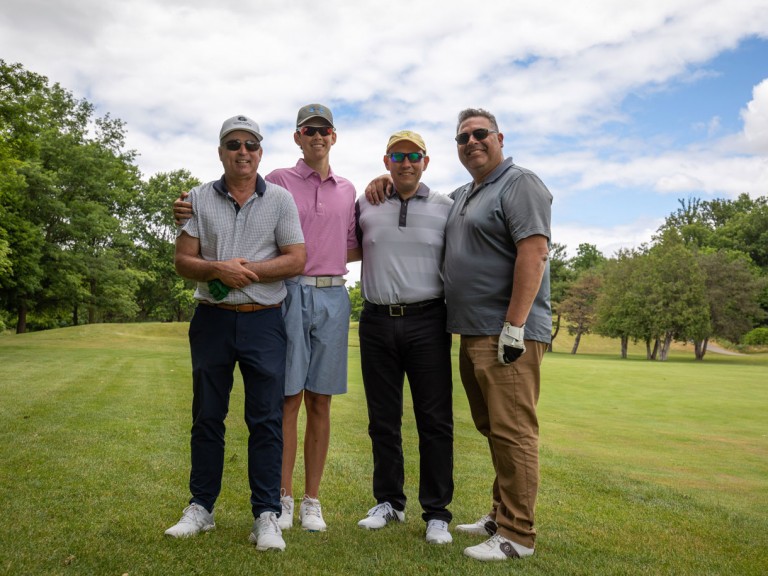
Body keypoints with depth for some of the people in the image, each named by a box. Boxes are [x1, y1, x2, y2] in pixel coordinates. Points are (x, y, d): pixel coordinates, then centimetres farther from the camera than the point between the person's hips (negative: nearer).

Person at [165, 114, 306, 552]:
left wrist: (247, 270, -13)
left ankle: (267, 515, 7)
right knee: (207, 416, 10)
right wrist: (219, 270, -16)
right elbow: (183, 260, 3)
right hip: (212, 319, 2)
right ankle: (201, 507, 23)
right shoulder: (200, 199, 8)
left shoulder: (280, 199, 4)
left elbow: (296, 260, -3)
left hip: (264, 321, -2)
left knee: (266, 418, -1)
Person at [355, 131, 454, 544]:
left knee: (434, 420, 0)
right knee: (383, 420, 10)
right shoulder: (366, 206, 11)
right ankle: (388, 502, 25)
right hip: (376, 322, 2)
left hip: (426, 322, -2)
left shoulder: (446, 209, 6)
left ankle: (437, 513, 11)